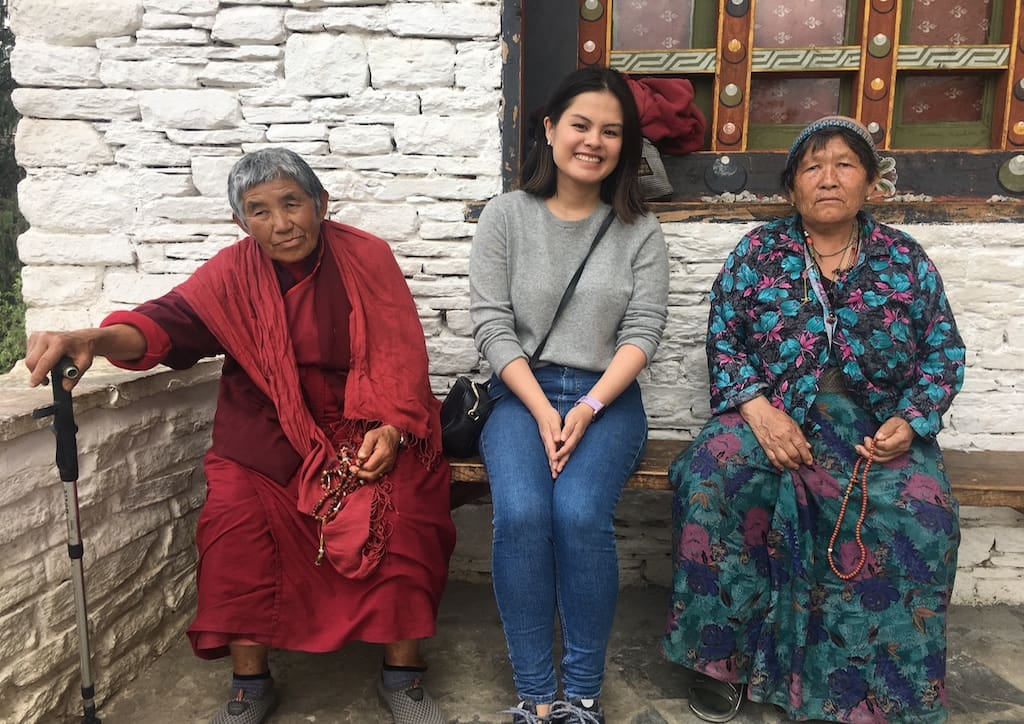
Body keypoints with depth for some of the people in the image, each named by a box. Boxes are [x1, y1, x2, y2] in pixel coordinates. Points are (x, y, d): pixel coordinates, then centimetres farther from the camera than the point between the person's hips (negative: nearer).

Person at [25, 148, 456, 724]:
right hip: (268, 433, 2)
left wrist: (391, 429, -20)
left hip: (367, 423, -1)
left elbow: (402, 355, -4)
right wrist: (97, 340, -39)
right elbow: (171, 320, -17)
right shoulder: (234, 273, -2)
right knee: (236, 512, -21)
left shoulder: (367, 257, -4)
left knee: (402, 507, -23)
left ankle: (403, 673, -5)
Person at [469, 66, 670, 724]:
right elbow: (491, 323, -3)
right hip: (522, 393, 0)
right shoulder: (506, 215, 3)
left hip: (607, 397, 0)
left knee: (580, 514, -28)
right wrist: (543, 411, -13)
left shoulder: (639, 229, 6)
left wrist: (587, 409, -15)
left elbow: (643, 331, -1)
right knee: (521, 515, -27)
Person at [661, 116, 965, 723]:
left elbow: (944, 356, 10)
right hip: (772, 418, 0)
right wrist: (758, 410, -14)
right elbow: (722, 339, 2)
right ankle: (721, 656, -11)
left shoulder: (906, 259, 9)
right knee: (709, 479, -30)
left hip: (878, 431, 1)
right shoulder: (758, 252, 7)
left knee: (919, 516, -28)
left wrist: (911, 423, -8)